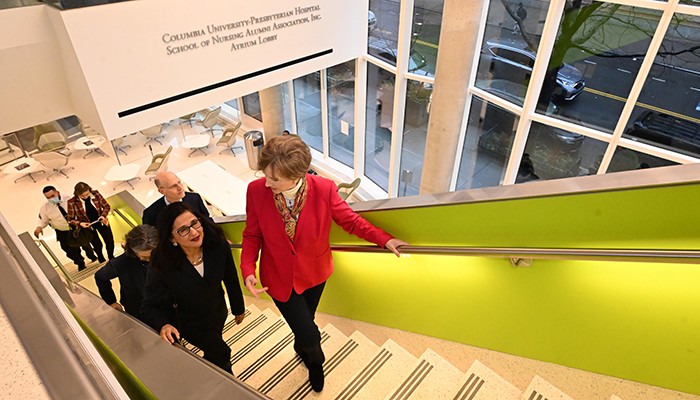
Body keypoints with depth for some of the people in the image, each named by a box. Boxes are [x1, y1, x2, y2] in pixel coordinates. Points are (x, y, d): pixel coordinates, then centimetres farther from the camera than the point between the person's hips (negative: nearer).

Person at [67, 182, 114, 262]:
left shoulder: (95, 194, -19)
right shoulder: (72, 202, -24)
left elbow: (106, 206, -5)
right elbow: (70, 219, -10)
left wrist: (103, 215, -21)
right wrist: (80, 223, -27)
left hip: (101, 222, 2)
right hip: (87, 226, -2)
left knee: (110, 242, 13)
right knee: (98, 245, 9)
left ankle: (111, 258, 43)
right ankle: (102, 260, 42)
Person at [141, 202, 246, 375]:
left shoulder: (218, 245, -28)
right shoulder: (162, 266, -33)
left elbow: (231, 279, -12)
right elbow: (150, 306, -23)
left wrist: (238, 308, 2)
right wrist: (163, 325, -44)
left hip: (217, 313, 4)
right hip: (190, 323, -3)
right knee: (220, 352, -1)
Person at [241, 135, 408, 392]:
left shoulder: (324, 189, -26)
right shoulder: (256, 190, -23)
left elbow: (350, 221, -10)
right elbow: (252, 235, -9)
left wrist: (384, 239, -17)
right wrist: (248, 269, -21)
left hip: (314, 273, 1)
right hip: (280, 278, -1)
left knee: (304, 323, 26)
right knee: (309, 335, 3)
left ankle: (302, 349, 65)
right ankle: (316, 361, 43)